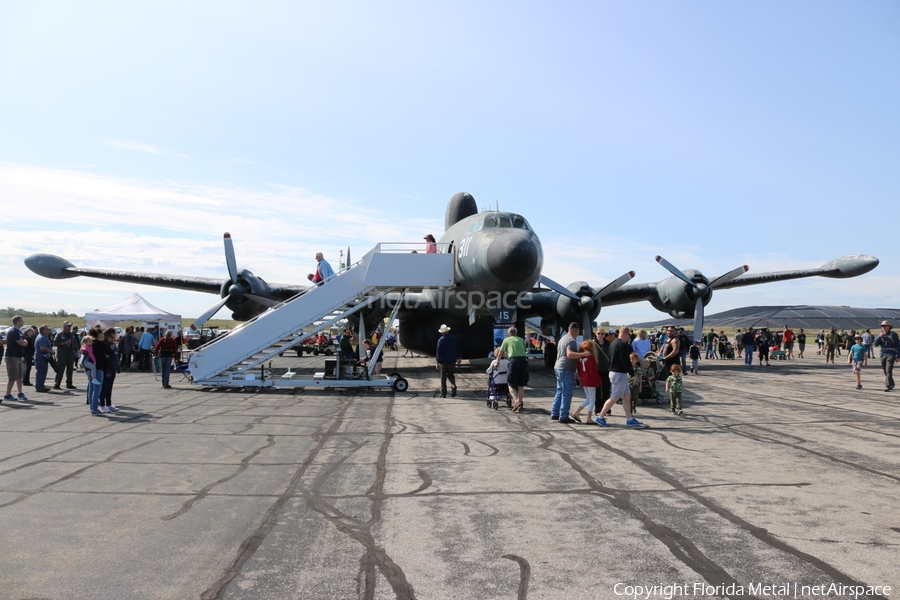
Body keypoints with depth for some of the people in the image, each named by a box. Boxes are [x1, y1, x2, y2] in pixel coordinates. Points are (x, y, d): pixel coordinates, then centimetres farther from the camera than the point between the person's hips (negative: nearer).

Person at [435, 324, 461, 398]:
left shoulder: (441, 340, -10)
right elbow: (458, 349, 9)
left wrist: (437, 362, -7)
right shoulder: (454, 338, 2)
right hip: (452, 361, 3)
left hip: (443, 362, -3)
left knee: (443, 378, 5)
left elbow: (438, 351, -10)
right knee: (451, 376, 16)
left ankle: (443, 394, 8)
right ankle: (453, 386, -10)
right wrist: (459, 358, 20)